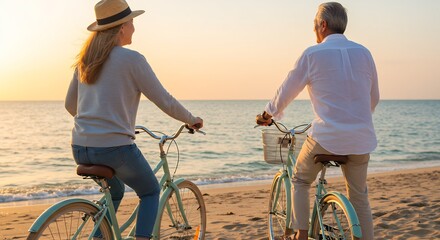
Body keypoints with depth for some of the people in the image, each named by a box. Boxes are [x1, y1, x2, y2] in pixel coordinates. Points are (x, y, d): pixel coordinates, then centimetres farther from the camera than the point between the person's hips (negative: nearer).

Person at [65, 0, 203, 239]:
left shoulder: (86, 59, 11)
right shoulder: (131, 59, -9)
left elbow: (70, 104, 20)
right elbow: (165, 102, -6)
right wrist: (192, 120, 11)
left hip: (81, 148, 7)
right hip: (116, 147, -6)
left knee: (115, 190, 32)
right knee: (151, 192, 19)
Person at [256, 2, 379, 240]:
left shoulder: (313, 54, -4)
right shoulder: (363, 53, 8)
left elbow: (286, 92, 5)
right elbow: (374, 98, 16)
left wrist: (267, 115, 23)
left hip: (326, 136, -3)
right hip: (361, 139, 4)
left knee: (300, 181, 20)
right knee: (359, 198, 17)